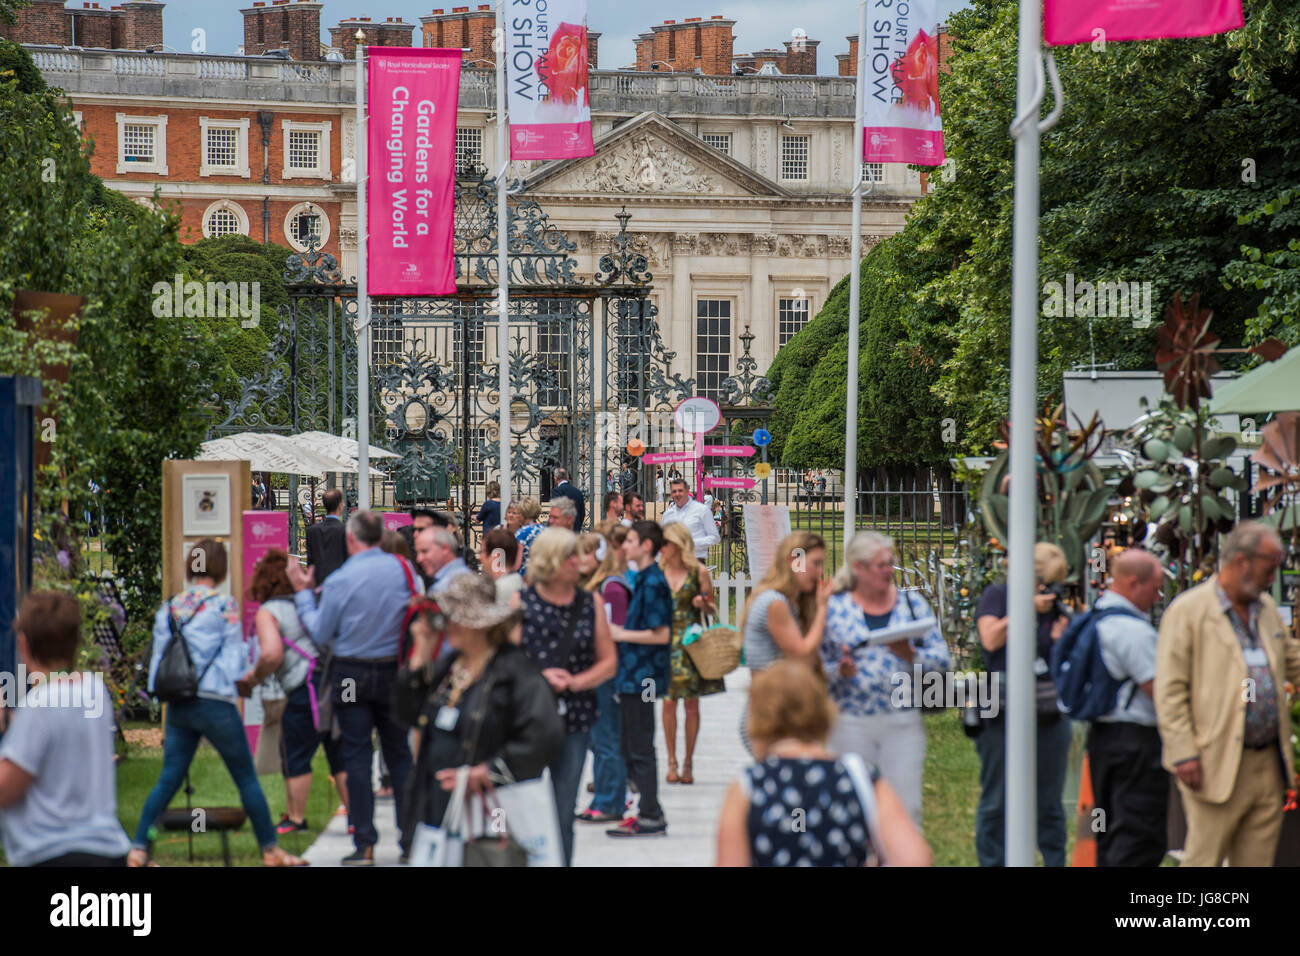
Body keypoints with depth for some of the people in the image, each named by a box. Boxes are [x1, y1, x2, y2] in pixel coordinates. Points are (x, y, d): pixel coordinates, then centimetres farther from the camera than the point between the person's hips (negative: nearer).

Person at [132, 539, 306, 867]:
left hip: (177, 705, 4)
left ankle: (137, 849, -1)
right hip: (215, 702, -4)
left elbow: (157, 659, 9)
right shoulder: (224, 605, -6)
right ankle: (270, 850, 13)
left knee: (168, 780, 8)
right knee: (247, 778, 6)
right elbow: (235, 657, -5)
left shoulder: (168, 608, 7)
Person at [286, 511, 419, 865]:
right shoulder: (403, 569, -4)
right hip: (394, 673, 3)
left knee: (356, 757, 2)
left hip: (352, 674, -3)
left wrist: (301, 593, 6)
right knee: (400, 756, 10)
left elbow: (320, 635, -4)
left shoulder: (339, 580, -12)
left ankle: (364, 845, 0)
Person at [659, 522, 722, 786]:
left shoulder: (698, 572, -1)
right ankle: (672, 762, 7)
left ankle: (688, 763, 10)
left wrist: (703, 604, -15)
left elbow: (711, 608, 6)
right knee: (669, 701, -1)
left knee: (691, 703, 1)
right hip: (665, 640, 2)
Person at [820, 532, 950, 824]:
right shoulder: (833, 608, 4)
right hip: (852, 724, 0)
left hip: (903, 723, 0)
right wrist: (840, 670, -14)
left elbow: (942, 658, 5)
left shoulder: (912, 603, 7)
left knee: (905, 808, -3)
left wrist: (911, 655, -14)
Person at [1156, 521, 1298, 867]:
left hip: (1268, 762, 7)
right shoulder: (1187, 611, -7)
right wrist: (1183, 753, -15)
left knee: (1257, 858, 9)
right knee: (1204, 859, -4)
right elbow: (1170, 691, -10)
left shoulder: (1267, 608, 15)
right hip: (1217, 763, -7)